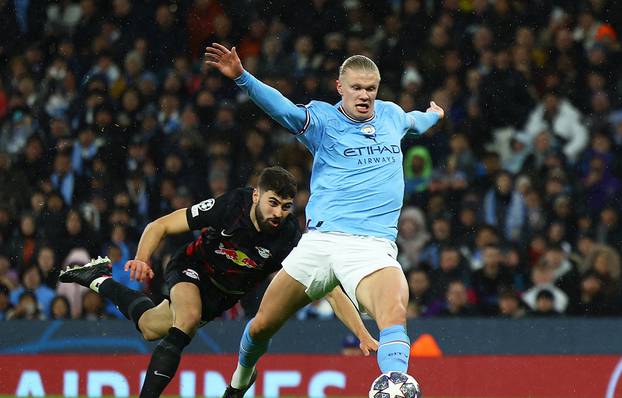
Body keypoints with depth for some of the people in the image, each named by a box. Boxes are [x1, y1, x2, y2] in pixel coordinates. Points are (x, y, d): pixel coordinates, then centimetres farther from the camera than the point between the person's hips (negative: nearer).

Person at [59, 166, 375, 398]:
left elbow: (332, 291, -36)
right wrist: (142, 258, -42)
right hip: (191, 268, -3)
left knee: (150, 327, 16)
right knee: (188, 317, -34)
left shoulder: (289, 240, -32)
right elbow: (159, 226, -23)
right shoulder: (229, 207, -33)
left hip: (223, 294, 3)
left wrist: (364, 336, -48)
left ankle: (100, 279, 40)